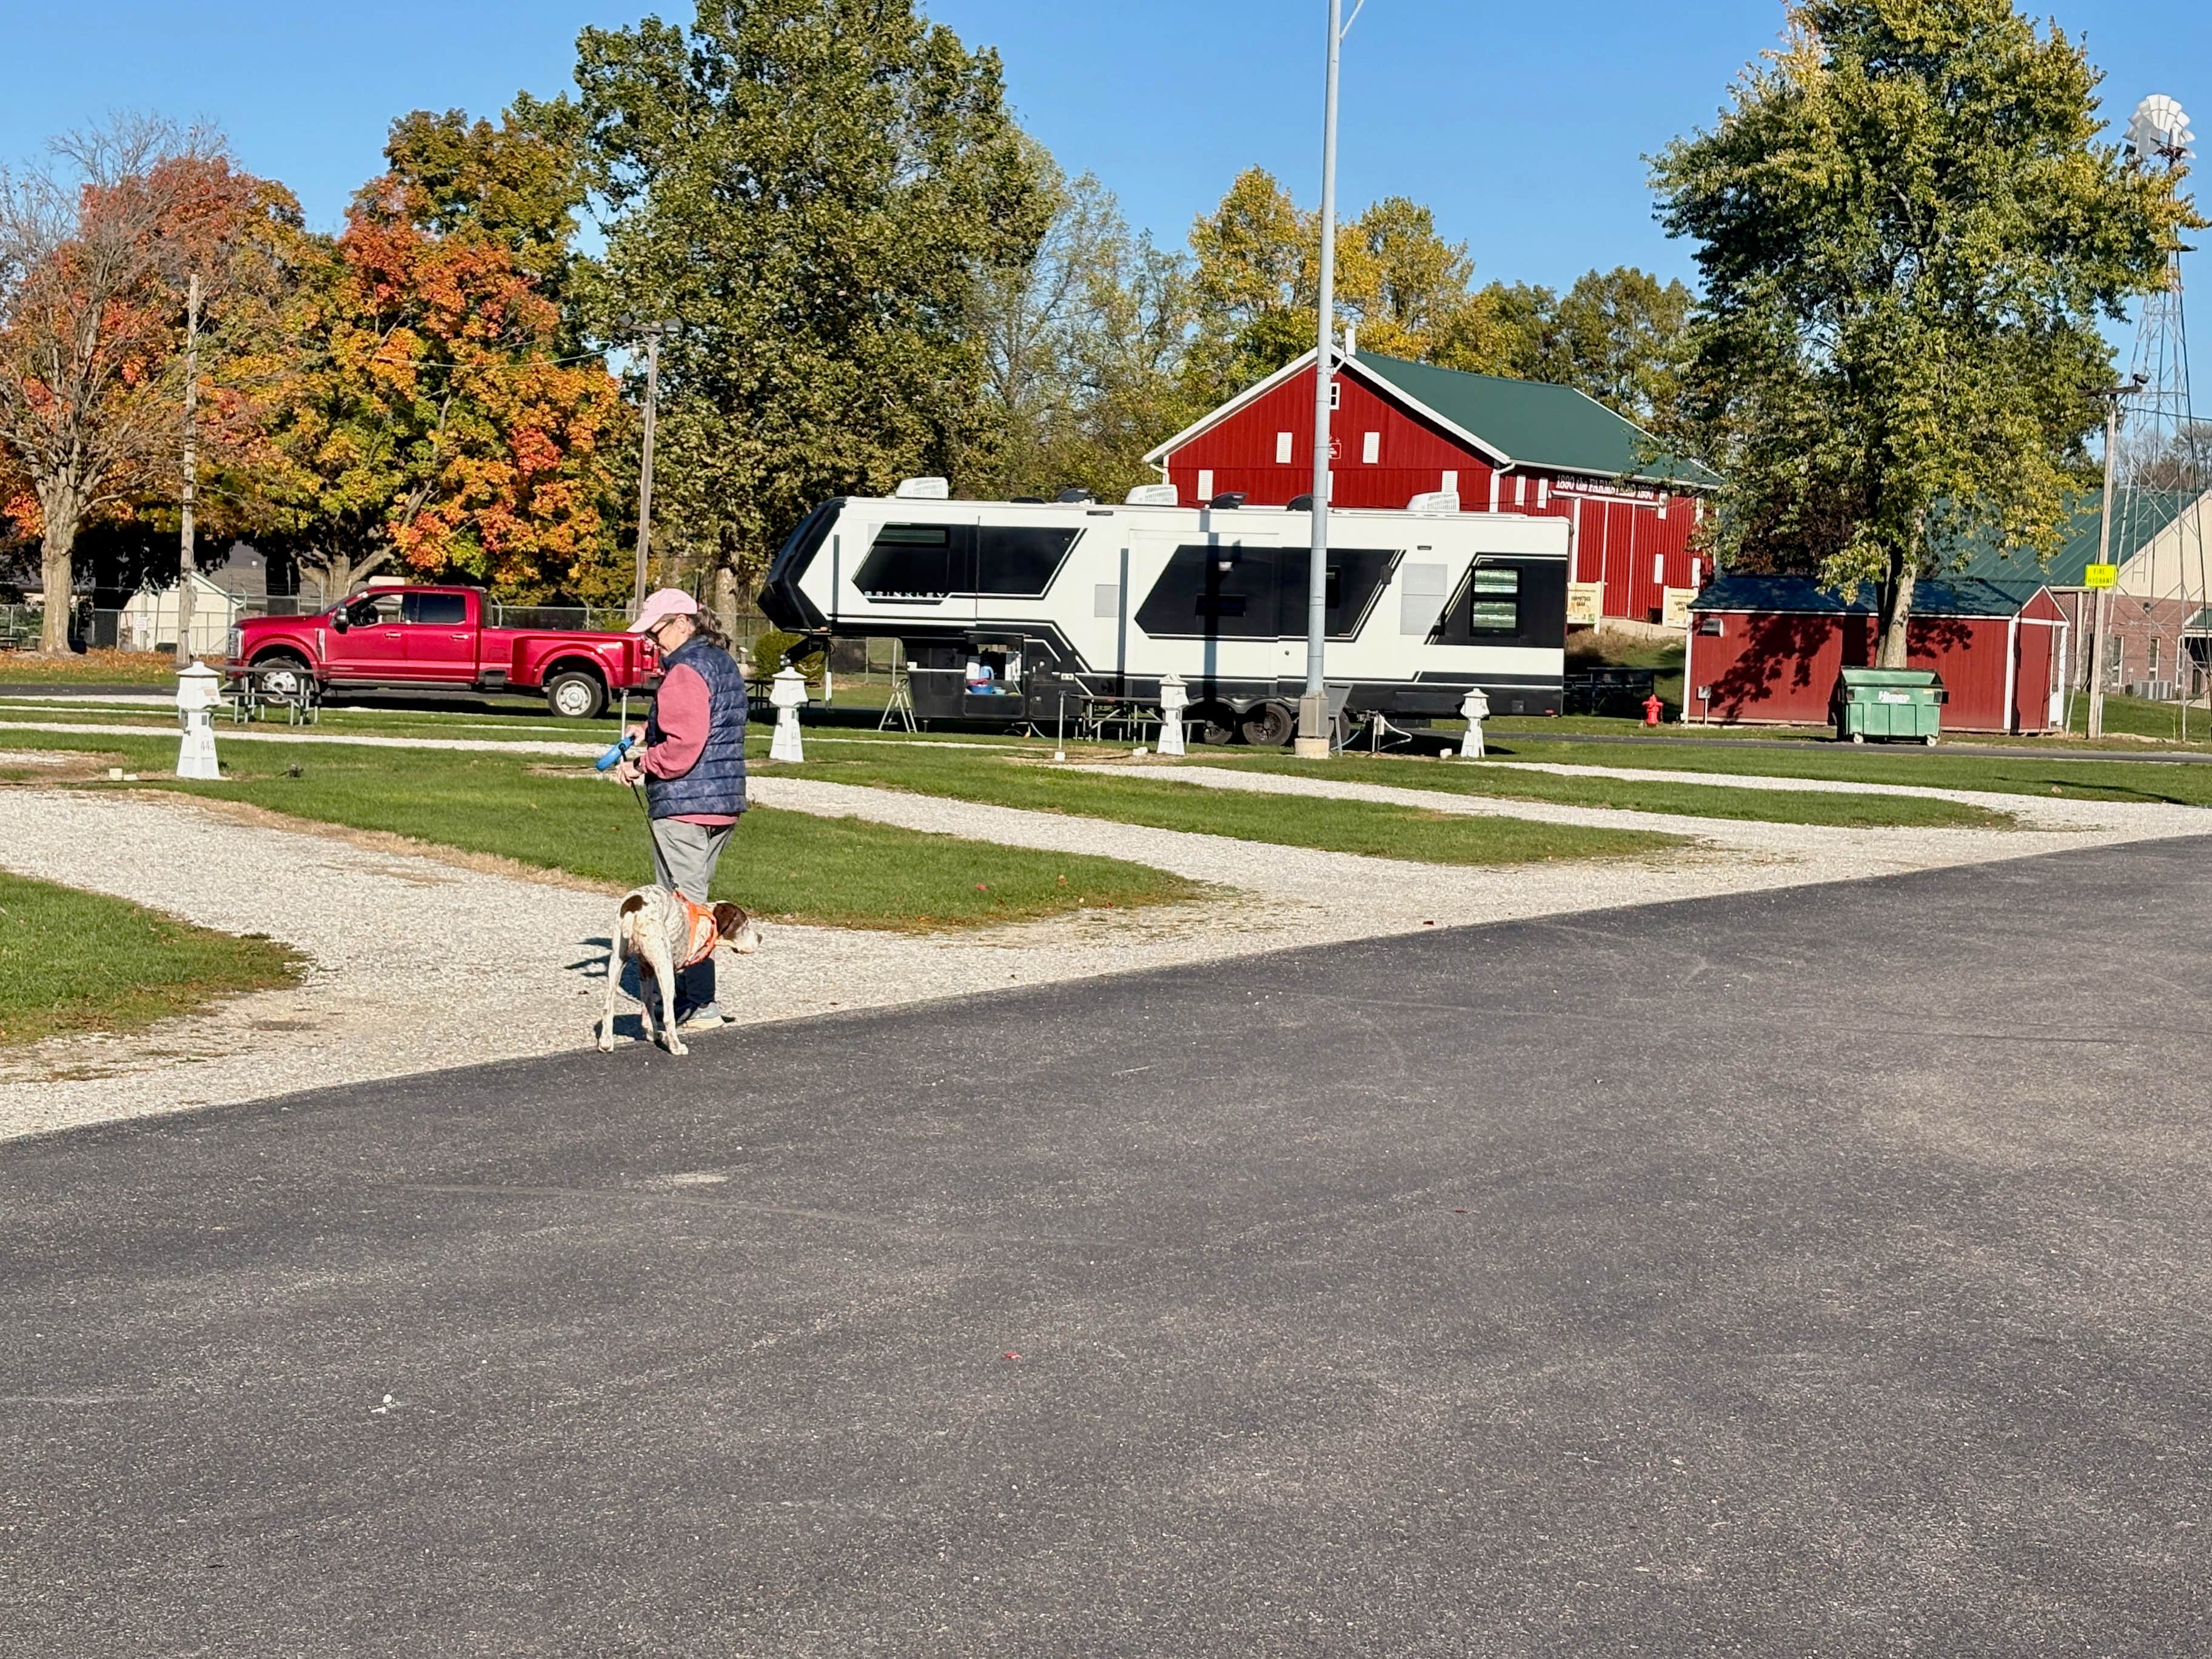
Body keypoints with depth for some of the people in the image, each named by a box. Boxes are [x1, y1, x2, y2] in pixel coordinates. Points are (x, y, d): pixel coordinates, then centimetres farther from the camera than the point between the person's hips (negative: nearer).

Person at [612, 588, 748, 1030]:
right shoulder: (723, 662, 15)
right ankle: (697, 997, 20)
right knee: (695, 899, 16)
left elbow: (681, 750, -23)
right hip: (723, 803, 10)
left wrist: (640, 765, -8)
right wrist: (650, 731, 11)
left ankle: (698, 1005, -4)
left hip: (683, 808, -10)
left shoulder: (686, 672, -16)